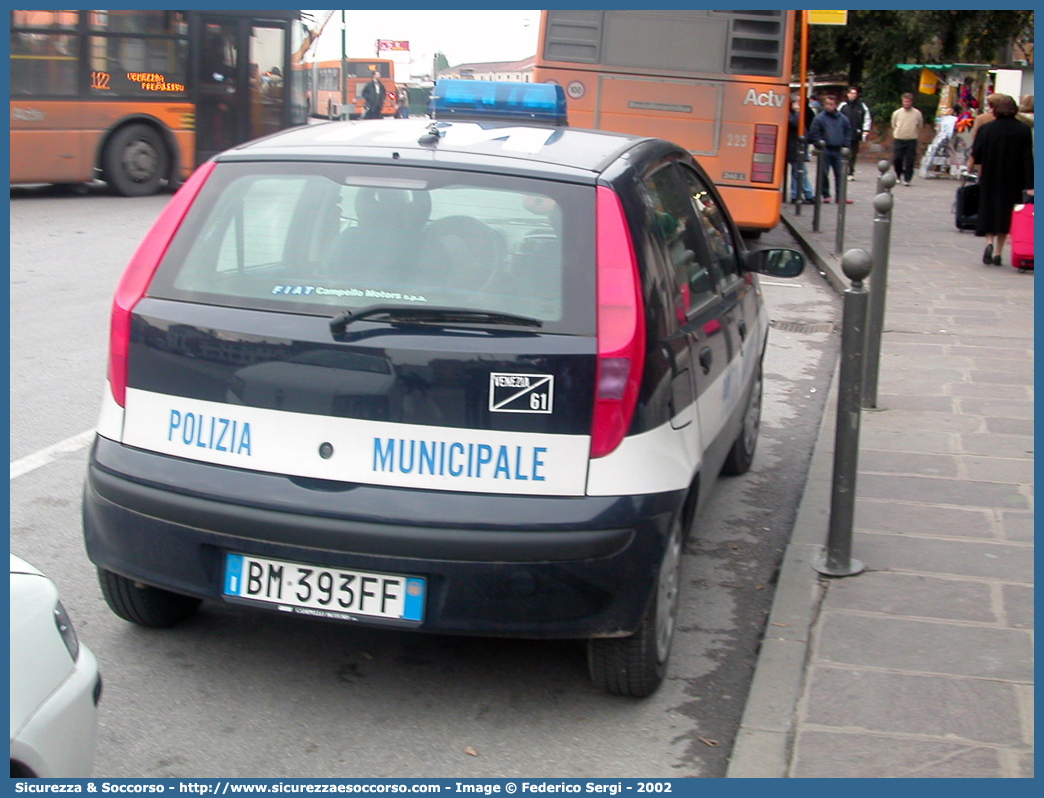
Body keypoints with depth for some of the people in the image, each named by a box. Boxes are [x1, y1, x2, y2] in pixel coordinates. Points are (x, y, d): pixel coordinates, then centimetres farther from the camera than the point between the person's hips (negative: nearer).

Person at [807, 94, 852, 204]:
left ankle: (840, 196, 5)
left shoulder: (843, 119, 6)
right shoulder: (819, 118, -2)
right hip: (825, 150, -2)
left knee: (840, 174, 1)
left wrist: (845, 145, 3)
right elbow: (813, 134, -3)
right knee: (824, 174, 2)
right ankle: (825, 195, 13)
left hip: (838, 150, 2)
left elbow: (848, 132, 13)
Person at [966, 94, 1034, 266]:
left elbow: (976, 155, -4)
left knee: (988, 211, 12)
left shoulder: (986, 129, -9)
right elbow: (1028, 159, -7)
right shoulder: (1024, 130, -6)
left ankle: (989, 243, -11)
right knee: (1005, 214, 11)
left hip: (989, 180, -1)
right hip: (1013, 183, 1)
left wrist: (972, 163, 20)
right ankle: (998, 253, 10)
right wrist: (1029, 185, -6)